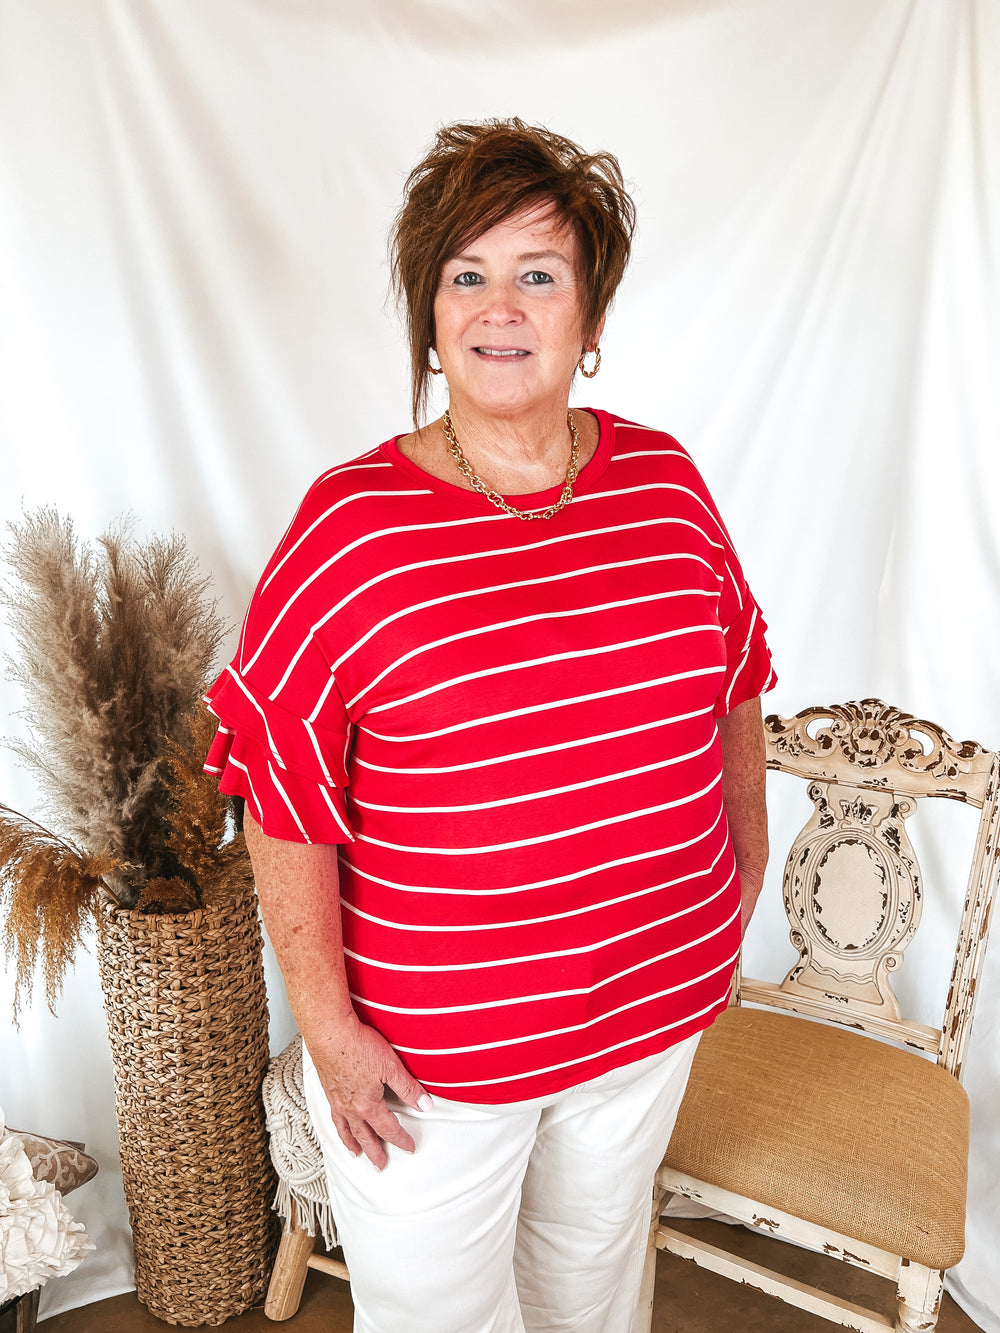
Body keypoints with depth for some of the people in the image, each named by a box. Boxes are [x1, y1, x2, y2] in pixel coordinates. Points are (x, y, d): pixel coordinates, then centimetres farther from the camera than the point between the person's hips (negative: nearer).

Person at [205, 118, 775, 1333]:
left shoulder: (665, 480, -5)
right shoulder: (349, 528, -19)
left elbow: (735, 681, 7)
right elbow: (283, 799, -15)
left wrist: (748, 840, 14)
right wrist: (325, 1025, -12)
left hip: (654, 1000, 4)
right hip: (429, 1043, -3)